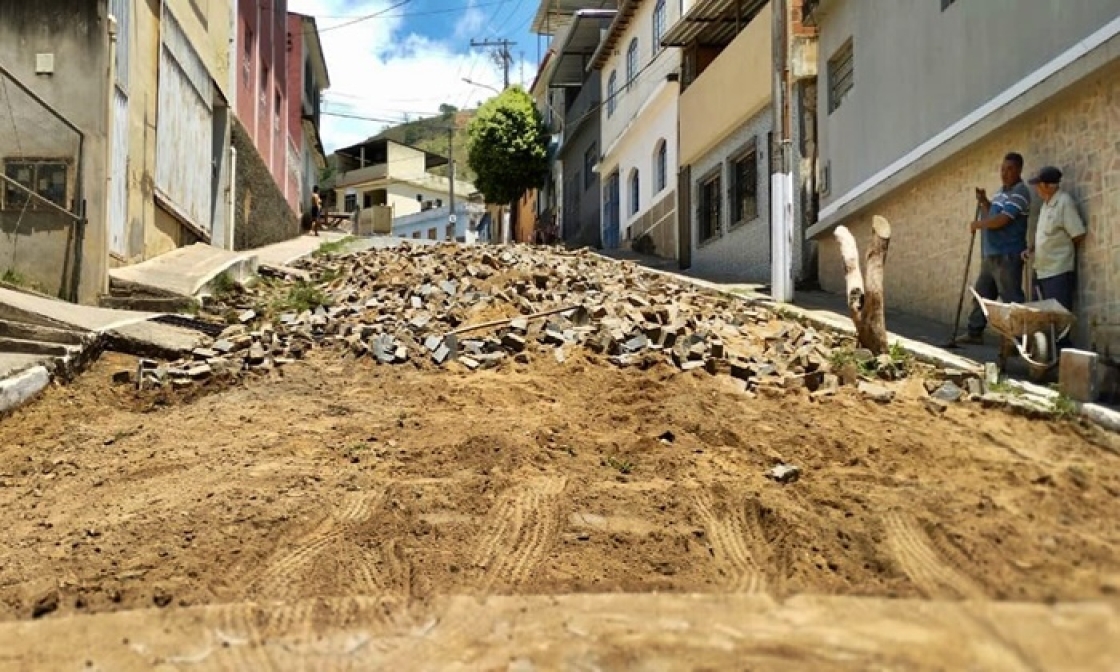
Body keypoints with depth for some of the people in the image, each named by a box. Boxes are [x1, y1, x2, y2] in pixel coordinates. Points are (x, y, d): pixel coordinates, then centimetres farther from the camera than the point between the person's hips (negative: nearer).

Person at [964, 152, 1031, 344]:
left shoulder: (1020, 192, -13)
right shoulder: (1001, 190, 16)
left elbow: (1002, 219, -21)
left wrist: (977, 224, -8)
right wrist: (983, 201, 11)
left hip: (1007, 256, -10)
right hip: (990, 254, 10)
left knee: (1011, 299, -10)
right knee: (982, 294, 16)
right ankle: (975, 332, 26)